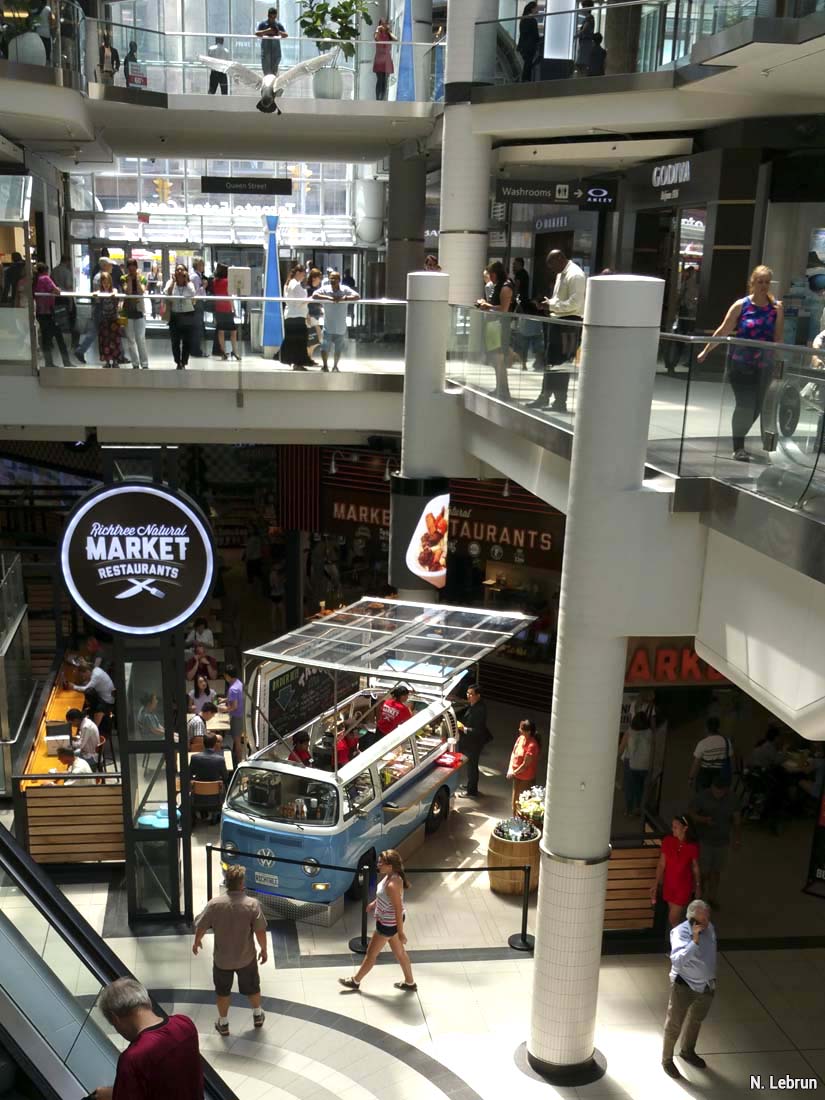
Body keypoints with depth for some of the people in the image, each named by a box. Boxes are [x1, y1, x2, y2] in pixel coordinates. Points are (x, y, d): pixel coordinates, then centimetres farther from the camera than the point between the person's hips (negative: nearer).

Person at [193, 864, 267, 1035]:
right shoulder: (252, 904, -23)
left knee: (222, 991, 23)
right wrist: (263, 949, 0)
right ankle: (258, 1015, 45)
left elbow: (200, 927, -8)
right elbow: (260, 931, -18)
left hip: (222, 958, 0)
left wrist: (197, 941, 13)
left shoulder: (214, 904, -19)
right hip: (246, 957, 0)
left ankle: (223, 1024, 37)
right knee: (252, 987, 25)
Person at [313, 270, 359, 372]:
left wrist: (344, 298, -28)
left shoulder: (345, 289, -7)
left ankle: (335, 366, 33)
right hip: (328, 327, -1)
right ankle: (325, 365, 17)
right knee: (325, 348, -5)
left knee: (338, 349, 12)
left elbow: (358, 297, -15)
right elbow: (314, 295, -20)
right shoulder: (325, 289, -7)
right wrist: (329, 298, -29)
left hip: (341, 328, 1)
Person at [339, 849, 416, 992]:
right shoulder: (391, 875, -6)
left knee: (371, 953, 13)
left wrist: (400, 933, -20)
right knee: (399, 952, 23)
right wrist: (375, 903, 25)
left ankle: (355, 981, 32)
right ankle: (409, 983, 38)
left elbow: (399, 910, -27)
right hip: (391, 921, 9)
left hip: (388, 924, -9)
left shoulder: (392, 885, -34)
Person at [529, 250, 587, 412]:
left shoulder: (575, 275, -15)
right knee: (551, 362, 15)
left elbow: (574, 303, -23)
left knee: (561, 364, -4)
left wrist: (552, 305, -17)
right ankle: (544, 397, 24)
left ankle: (560, 402, 5)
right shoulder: (561, 274, 15)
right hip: (558, 320, 10)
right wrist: (550, 304, 5)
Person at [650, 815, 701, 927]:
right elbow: (661, 864, -4)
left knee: (673, 919, -2)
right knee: (677, 916, 17)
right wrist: (656, 883, -5)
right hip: (669, 884, 3)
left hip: (684, 886, -3)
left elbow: (695, 868, -2)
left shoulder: (693, 846, -15)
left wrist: (697, 886, 7)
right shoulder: (667, 841, -9)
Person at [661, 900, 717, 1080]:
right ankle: (667, 1060, 28)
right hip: (684, 985, -6)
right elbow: (677, 962, -42)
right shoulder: (680, 932, -28)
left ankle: (687, 1051, 49)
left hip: (707, 985, 6)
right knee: (675, 1024, 7)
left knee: (696, 1020, 26)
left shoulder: (709, 928, -8)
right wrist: (694, 941, -48)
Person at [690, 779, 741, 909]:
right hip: (704, 840, -3)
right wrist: (704, 820, -29)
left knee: (716, 871, 14)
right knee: (704, 872, -4)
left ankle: (712, 897, 33)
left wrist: (738, 837, -8)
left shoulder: (731, 799, -4)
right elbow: (691, 814, -11)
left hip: (722, 841, 3)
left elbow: (737, 819, 1)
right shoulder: (701, 797, -14)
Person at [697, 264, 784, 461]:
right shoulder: (741, 305, -5)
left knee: (756, 407, 10)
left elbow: (778, 338, 1)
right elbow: (723, 331, 0)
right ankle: (738, 448, 1)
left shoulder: (776, 307, 1)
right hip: (740, 364, -3)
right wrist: (705, 351, 3)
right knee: (745, 405, -10)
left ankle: (738, 438, 30)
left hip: (764, 365, 3)